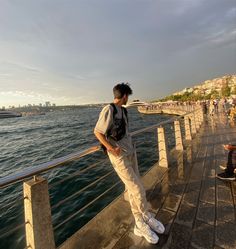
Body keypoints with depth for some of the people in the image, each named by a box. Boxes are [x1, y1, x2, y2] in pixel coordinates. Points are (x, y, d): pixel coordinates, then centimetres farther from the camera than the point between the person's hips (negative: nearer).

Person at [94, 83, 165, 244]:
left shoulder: (123, 110, 11)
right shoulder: (109, 110, -13)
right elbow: (97, 132, -13)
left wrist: (130, 146, 5)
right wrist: (111, 148, -18)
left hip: (130, 153, 7)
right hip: (119, 156, -7)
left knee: (133, 189, 15)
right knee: (138, 189, -2)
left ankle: (140, 225, 31)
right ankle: (147, 218, 25)